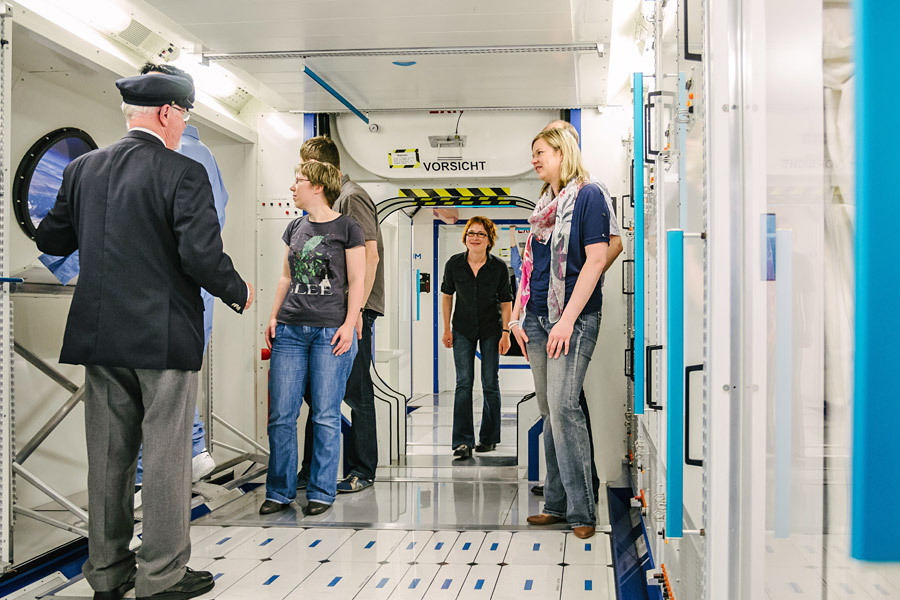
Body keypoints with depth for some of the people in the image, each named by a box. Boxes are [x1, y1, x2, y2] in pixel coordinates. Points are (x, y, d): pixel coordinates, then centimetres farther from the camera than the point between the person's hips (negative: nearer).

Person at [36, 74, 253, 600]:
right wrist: (239, 292, -1)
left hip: (99, 337, 6)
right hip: (165, 337, -6)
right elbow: (202, 255, -19)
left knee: (108, 456, 14)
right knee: (166, 456, 5)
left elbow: (52, 240, 14)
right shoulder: (184, 173, -11)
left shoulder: (83, 169, 6)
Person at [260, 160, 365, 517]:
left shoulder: (346, 228, 0)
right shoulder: (295, 228, 16)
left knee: (326, 416, 1)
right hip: (290, 329, 5)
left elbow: (356, 281, -2)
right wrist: (274, 316, 11)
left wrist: (349, 324, -10)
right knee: (281, 416, 4)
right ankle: (280, 492, 16)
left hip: (330, 331, -5)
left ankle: (321, 493, 13)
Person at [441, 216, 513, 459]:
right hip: (463, 329, 1)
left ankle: (489, 437, 19)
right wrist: (446, 328, 4)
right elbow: (447, 295, 4)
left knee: (490, 384, 5)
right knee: (463, 383, -6)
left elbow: (506, 302, -4)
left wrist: (506, 333, -8)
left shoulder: (499, 267, -12)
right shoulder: (454, 264, -8)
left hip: (491, 329, -1)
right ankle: (463, 441, -6)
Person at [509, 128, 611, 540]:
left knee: (563, 406, -13)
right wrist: (517, 316, 12)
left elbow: (596, 259, -12)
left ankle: (581, 510, -3)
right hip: (537, 319, 7)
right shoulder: (543, 203, 18)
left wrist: (567, 319, -17)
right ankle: (557, 504, 16)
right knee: (548, 412, 8)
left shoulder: (588, 195, -4)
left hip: (573, 319, -7)